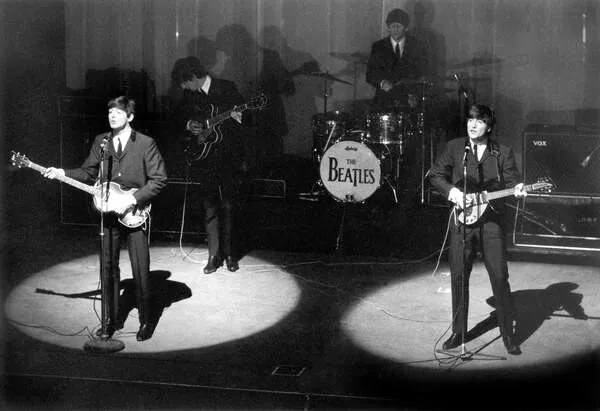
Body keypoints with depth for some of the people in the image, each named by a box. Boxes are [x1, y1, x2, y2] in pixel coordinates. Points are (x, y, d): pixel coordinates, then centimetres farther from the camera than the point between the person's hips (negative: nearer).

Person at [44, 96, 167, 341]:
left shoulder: (146, 144, -7)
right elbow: (88, 173, 13)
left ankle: (146, 320, 12)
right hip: (108, 212, 4)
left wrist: (132, 199, -17)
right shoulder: (100, 142, 7)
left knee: (140, 270, -2)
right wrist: (62, 173, -2)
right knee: (108, 268, 8)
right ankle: (113, 318, 22)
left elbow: (159, 179, -9)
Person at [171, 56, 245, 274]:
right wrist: (188, 125, -3)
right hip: (205, 158, 3)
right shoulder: (189, 95, 7)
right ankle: (214, 255, 9)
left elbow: (246, 115, -6)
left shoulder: (226, 88, -5)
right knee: (210, 207, 4)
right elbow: (180, 117, 19)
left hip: (228, 157, -3)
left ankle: (229, 254, 12)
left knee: (228, 206, 1)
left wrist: (238, 118, -28)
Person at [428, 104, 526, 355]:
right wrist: (452, 190, -9)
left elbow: (512, 181, 4)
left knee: (500, 278, -4)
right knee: (458, 277, 5)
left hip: (492, 223, -1)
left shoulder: (503, 153, 6)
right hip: (461, 222, 1)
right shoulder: (454, 148, 6)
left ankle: (508, 335, 7)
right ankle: (458, 332, 19)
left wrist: (517, 190, -18)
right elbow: (435, 175, 7)